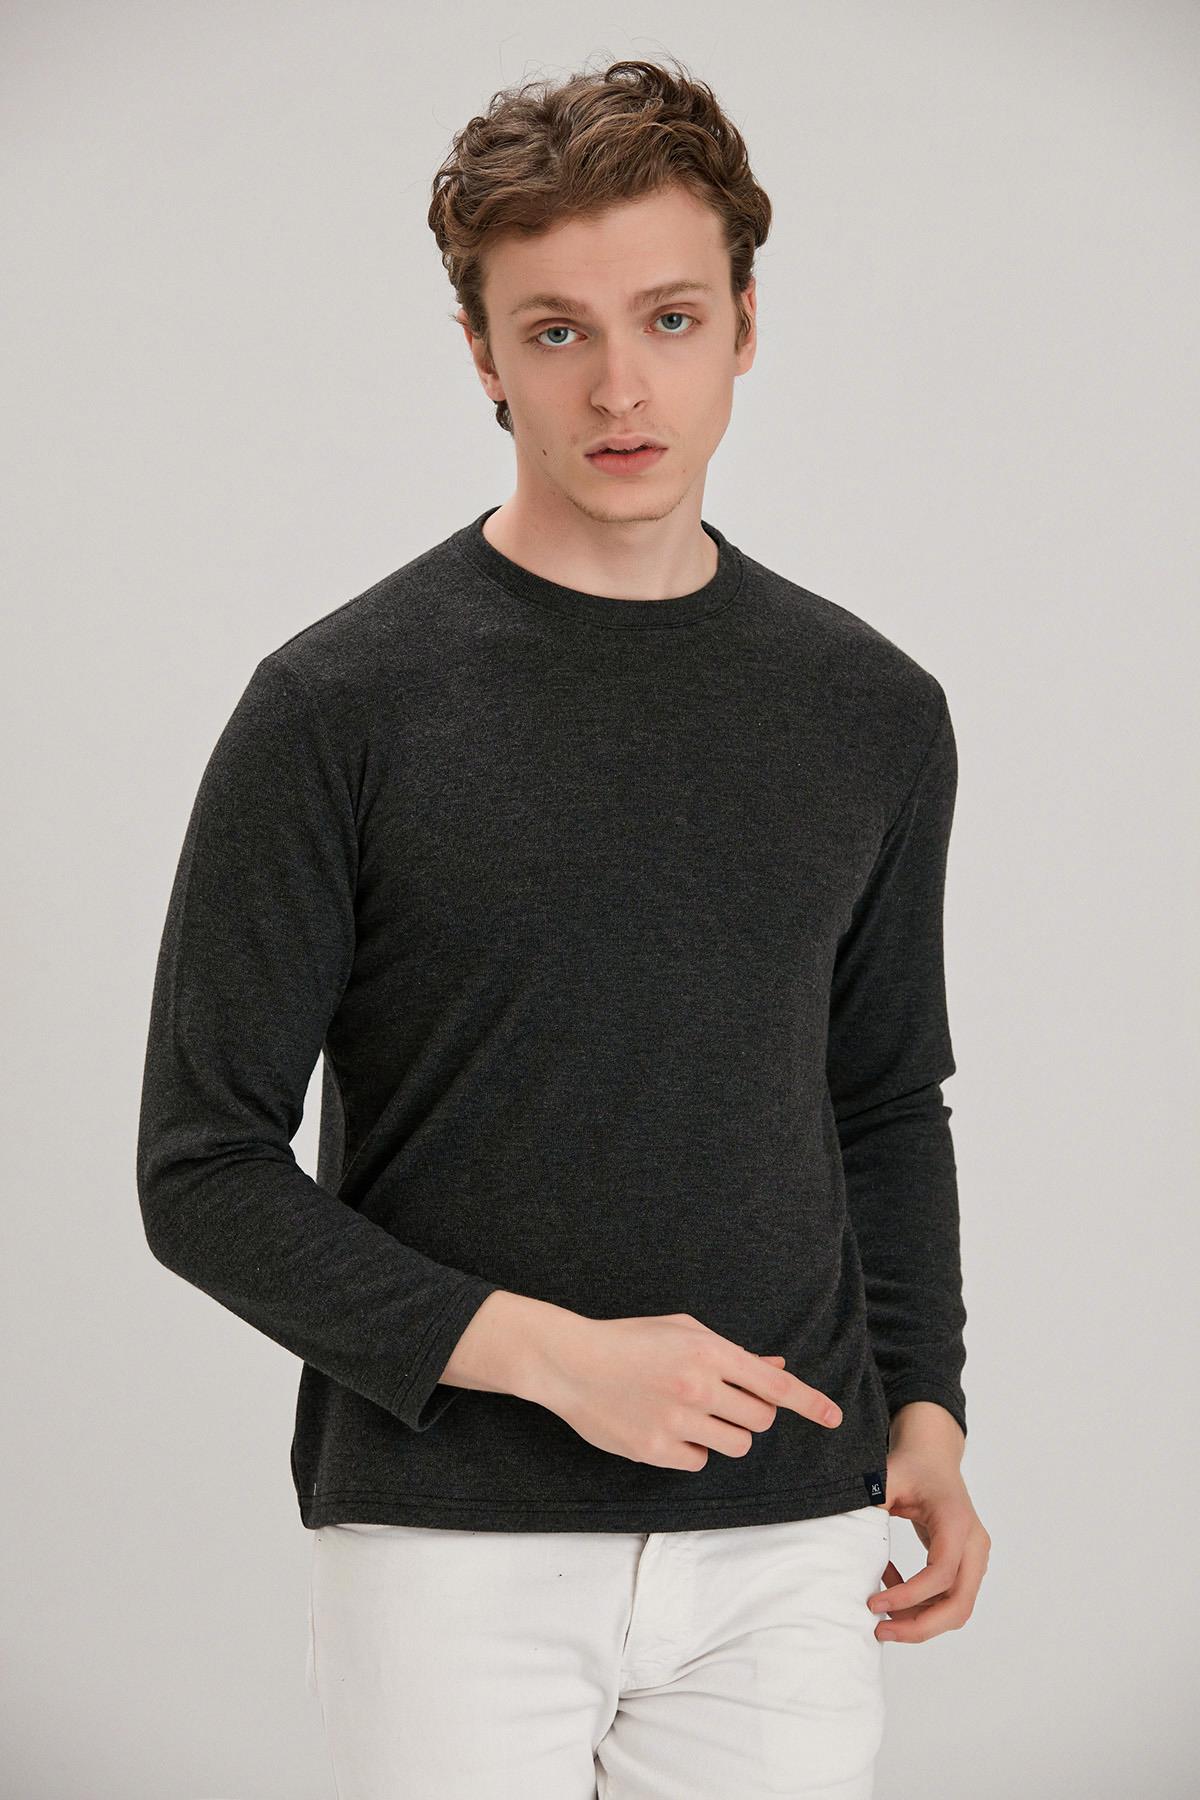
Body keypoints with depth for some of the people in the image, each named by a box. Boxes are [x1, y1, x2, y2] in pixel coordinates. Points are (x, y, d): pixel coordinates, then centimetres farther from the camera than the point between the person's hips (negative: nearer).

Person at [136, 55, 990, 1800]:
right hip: (452, 1543, -3)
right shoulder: (341, 706, -6)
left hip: (790, 1546, 3)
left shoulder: (873, 711, 7)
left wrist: (924, 1409, 4)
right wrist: (545, 1352, -15)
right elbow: (208, 1170, -6)